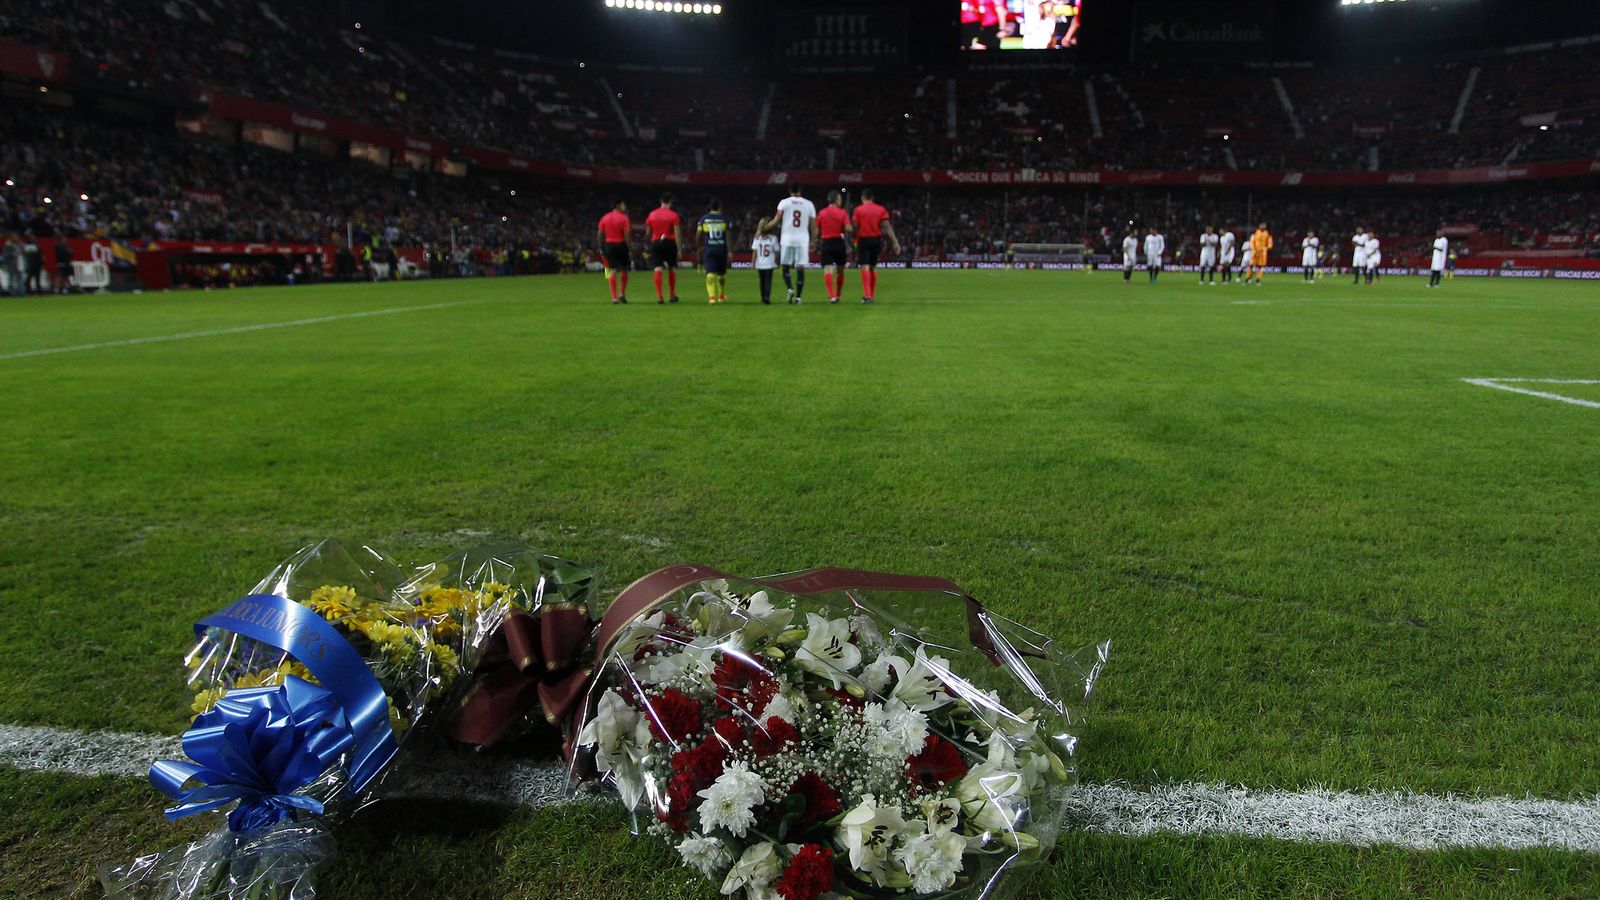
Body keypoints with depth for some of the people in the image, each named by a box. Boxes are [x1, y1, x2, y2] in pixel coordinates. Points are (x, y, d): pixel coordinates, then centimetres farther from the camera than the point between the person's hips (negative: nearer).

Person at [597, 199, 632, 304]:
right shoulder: (623, 218, -7)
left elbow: (599, 234, 6)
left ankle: (614, 297, -2)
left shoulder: (604, 218, 7)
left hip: (609, 245, 3)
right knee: (624, 270, 13)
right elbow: (626, 235, -12)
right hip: (621, 245, -3)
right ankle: (622, 294, 7)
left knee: (612, 271, 3)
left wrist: (601, 249, 12)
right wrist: (629, 248, -7)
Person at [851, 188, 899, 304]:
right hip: (877, 240, 3)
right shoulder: (881, 210, 5)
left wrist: (854, 241, 6)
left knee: (865, 267, -7)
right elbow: (887, 227, -3)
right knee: (873, 267, 15)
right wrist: (895, 241, -4)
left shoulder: (858, 210, -2)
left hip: (864, 240, -3)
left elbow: (855, 227, -4)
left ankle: (867, 295, -21)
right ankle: (873, 296, 19)